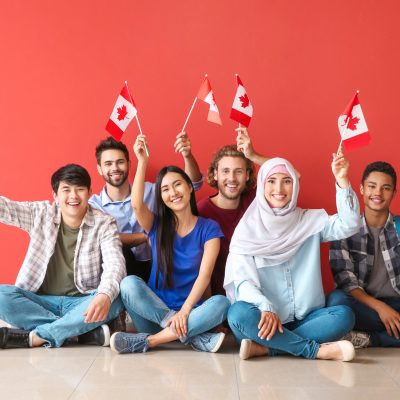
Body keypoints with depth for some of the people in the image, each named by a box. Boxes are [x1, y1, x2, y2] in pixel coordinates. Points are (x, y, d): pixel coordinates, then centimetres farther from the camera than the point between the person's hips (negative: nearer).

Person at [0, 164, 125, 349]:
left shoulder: (104, 223, -4)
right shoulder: (40, 214, 3)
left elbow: (114, 264, -18)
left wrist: (105, 295, -39)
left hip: (83, 302, -2)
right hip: (42, 302, 2)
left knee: (114, 300, -32)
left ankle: (33, 336, -25)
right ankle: (86, 331, -26)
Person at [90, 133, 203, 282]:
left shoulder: (149, 191, 7)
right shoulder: (93, 205, 2)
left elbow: (193, 183, 1)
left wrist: (187, 155, -19)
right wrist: (147, 236, -11)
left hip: (153, 267, 1)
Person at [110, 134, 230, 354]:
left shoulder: (209, 228, 2)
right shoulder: (157, 225, 7)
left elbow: (204, 275, -10)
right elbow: (137, 205, -17)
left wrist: (185, 311, -23)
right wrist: (142, 161, -19)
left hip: (192, 309, -1)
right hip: (155, 311, 1)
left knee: (222, 303, -31)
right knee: (129, 283, -28)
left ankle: (148, 340, -30)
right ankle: (193, 336, -28)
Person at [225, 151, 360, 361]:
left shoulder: (310, 220, 8)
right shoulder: (247, 229, 0)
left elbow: (348, 226, -7)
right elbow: (242, 280, -10)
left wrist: (342, 180, -19)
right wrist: (265, 308, -29)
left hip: (305, 318, 2)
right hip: (266, 320, -2)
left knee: (344, 315, -25)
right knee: (239, 313, -33)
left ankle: (264, 348, -26)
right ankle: (316, 350, -24)